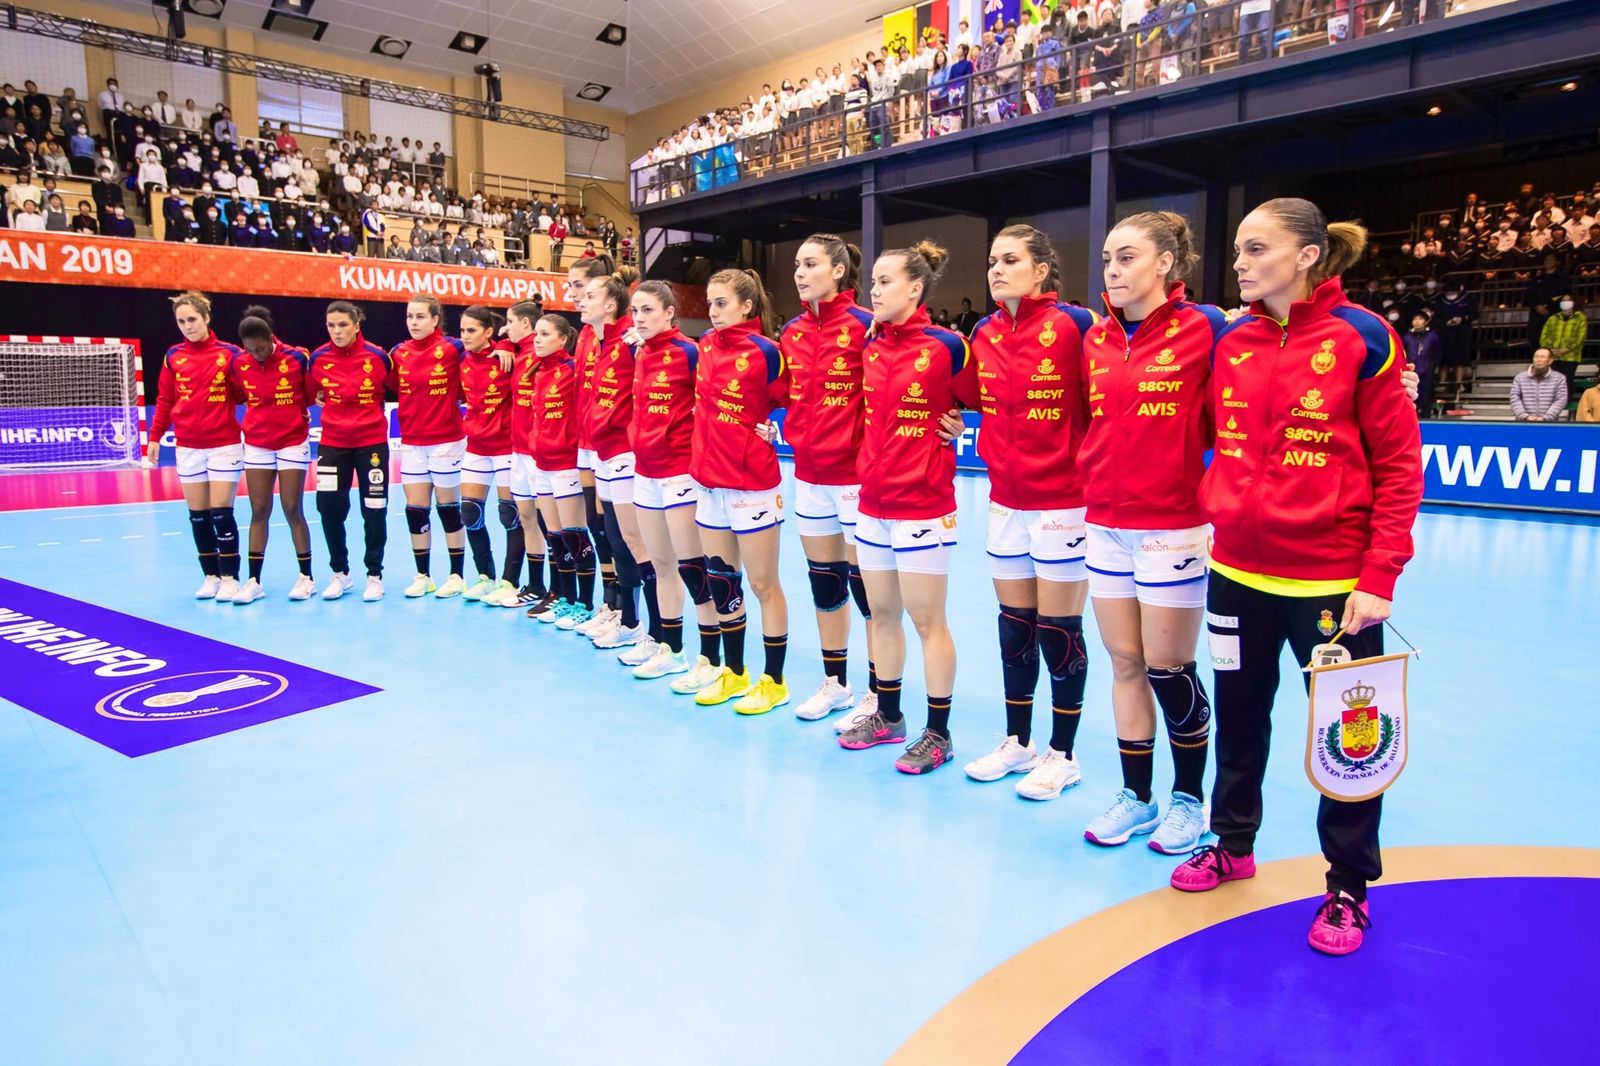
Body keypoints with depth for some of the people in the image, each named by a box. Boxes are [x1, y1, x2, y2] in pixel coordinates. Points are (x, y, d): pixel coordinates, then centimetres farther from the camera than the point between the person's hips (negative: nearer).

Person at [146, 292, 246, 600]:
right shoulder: (173, 356, 6)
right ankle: (211, 576, 15)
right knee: (197, 516, 6)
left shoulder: (230, 353, -3)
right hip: (188, 447, 4)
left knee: (221, 513, -4)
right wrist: (155, 437, 6)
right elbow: (165, 400, 10)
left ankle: (229, 578, 4)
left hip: (224, 445, -3)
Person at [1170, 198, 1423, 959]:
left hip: (1332, 578, -4)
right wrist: (1212, 507, 5)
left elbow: (1399, 465, -9)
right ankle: (1232, 843, 39)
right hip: (1237, 570, 5)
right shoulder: (1229, 342, 3)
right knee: (1238, 717, 18)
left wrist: (1379, 577, -14)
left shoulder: (1360, 338, -9)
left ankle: (1349, 884, 29)